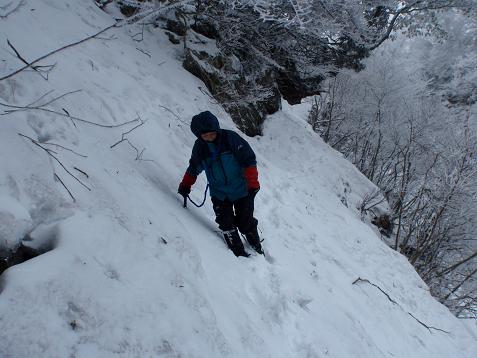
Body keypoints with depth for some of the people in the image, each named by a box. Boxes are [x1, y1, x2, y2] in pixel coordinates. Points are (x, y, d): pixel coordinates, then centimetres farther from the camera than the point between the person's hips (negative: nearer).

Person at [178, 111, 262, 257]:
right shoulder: (199, 147, -1)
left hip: (241, 190, -3)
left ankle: (257, 247, 30)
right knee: (226, 225, -4)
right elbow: (193, 168, 16)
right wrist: (185, 185, 11)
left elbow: (248, 160, -13)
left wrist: (253, 182, -18)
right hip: (219, 194, 3)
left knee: (245, 222, 5)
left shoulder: (230, 138, -15)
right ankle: (239, 252, 9)